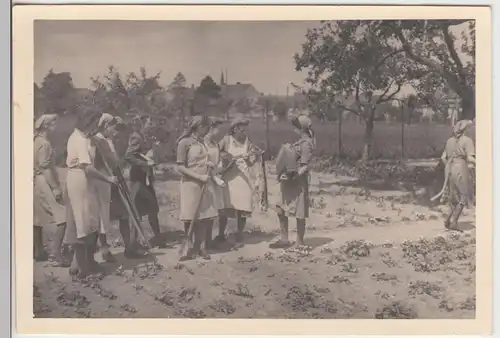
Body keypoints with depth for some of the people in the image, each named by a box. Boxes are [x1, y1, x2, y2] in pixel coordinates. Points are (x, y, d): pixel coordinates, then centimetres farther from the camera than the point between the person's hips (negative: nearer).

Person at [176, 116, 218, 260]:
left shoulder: (202, 142, 12)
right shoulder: (184, 142, -9)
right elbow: (180, 167, -12)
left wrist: (209, 165, 6)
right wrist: (199, 177, -18)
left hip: (205, 184, 6)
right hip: (191, 183, -6)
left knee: (204, 217, 4)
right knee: (190, 218, 2)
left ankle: (200, 247, 12)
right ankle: (188, 247, 12)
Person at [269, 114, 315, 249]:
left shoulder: (306, 144, -15)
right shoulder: (301, 141, 12)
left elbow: (305, 166, -18)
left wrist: (293, 177, -27)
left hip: (298, 182, -9)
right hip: (289, 181, 9)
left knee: (299, 214, 1)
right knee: (281, 210, 11)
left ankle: (299, 243, 11)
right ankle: (284, 240, 20)